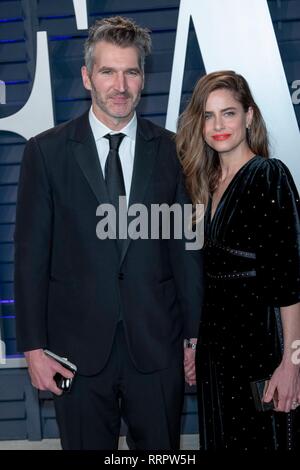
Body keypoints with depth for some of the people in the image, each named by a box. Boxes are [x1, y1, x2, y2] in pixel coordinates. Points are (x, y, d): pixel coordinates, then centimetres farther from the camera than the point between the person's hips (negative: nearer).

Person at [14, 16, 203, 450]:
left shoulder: (172, 151, 2)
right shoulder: (46, 151, -1)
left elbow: (187, 248, 5)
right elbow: (30, 254, -1)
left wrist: (194, 335, 4)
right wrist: (34, 346, -4)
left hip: (158, 347, 1)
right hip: (79, 348, -1)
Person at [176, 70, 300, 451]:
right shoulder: (207, 183, 11)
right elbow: (207, 270, 12)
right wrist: (194, 341, 8)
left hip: (261, 340, -7)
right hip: (215, 341, 7)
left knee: (262, 437, 3)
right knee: (221, 438, 15)